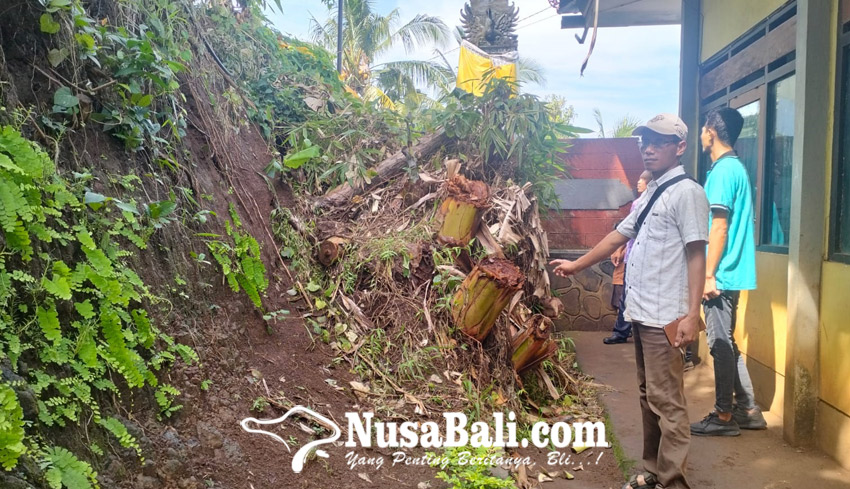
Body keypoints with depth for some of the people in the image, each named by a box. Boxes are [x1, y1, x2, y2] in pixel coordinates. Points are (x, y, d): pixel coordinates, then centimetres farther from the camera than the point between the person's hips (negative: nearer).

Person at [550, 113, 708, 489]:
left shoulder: (686, 192, -9)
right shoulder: (648, 194, 17)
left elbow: (696, 254, -15)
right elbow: (617, 237, 24)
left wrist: (692, 313, -22)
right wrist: (576, 265, 30)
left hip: (664, 317, -9)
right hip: (640, 313, 9)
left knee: (666, 401, -4)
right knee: (648, 396, 15)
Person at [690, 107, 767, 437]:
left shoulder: (722, 171, -14)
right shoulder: (736, 168, 16)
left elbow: (719, 228, -19)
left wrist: (708, 275, -17)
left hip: (721, 274, -10)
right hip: (730, 273, 10)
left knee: (721, 344, -1)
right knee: (726, 343, 15)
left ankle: (724, 416, 9)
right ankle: (748, 410, 22)